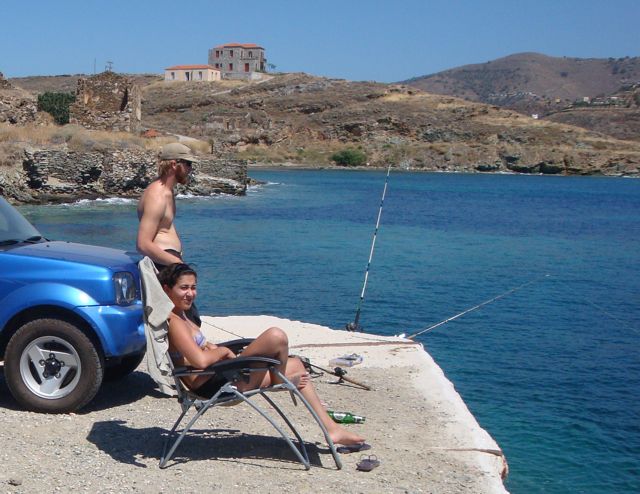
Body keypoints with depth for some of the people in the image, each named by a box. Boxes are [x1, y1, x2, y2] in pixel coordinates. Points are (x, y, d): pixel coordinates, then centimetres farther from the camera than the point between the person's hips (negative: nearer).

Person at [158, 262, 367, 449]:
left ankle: (331, 428, 15)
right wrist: (223, 351, -8)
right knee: (276, 336, -24)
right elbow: (201, 361, -28)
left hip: (217, 379, 11)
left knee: (295, 365, 15)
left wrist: (213, 348, 4)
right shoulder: (173, 322, -17)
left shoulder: (179, 314, 16)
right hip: (212, 386, -11)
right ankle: (279, 381, 8)